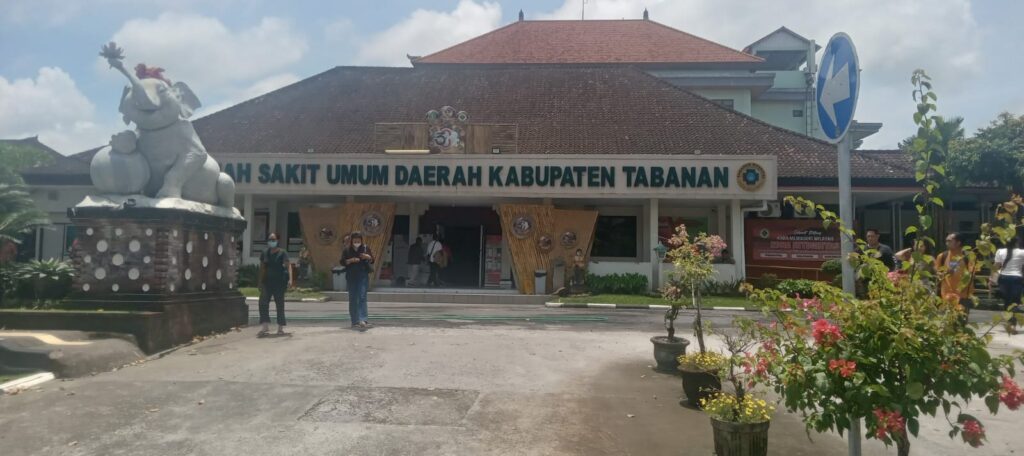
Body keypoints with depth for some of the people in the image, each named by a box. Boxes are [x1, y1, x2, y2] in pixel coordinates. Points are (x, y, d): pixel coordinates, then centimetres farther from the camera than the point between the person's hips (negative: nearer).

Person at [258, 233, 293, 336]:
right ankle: (264, 327, -8)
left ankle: (280, 328, 10)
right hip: (267, 281, 4)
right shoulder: (264, 253, 8)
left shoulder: (282, 253, -6)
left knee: (280, 304, 3)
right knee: (263, 302, -10)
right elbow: (262, 268, 13)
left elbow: (288, 265, -16)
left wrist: (290, 279, -30)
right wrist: (260, 282, 10)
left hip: (279, 282, -4)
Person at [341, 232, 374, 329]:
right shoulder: (347, 250, 2)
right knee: (352, 299, 5)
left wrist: (368, 257, -14)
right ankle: (354, 322, 13)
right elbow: (342, 262, 0)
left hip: (363, 276, -1)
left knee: (362, 297, -11)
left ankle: (362, 320, -18)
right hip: (351, 277, 1)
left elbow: (372, 260, 7)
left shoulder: (365, 248, 3)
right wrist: (351, 260, -17)